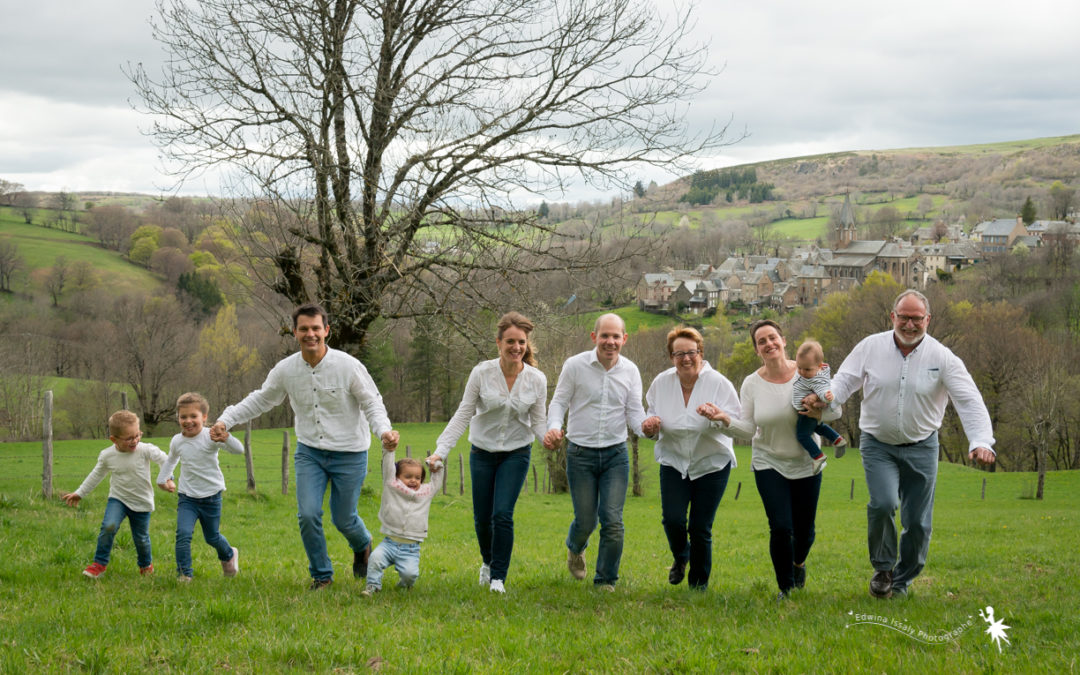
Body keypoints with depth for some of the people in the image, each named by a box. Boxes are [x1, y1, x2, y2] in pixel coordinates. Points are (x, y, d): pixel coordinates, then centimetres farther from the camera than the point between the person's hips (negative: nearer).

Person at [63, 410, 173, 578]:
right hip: (117, 499, 1)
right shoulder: (107, 456, -9)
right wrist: (79, 493, 14)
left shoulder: (146, 450, -18)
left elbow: (166, 461, -12)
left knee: (141, 538, 9)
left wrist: (168, 479, -27)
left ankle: (146, 564, 40)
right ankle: (99, 563, -9)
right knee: (109, 526, -25)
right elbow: (96, 475, 7)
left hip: (141, 503, 0)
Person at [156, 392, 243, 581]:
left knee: (212, 537, 14)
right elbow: (171, 460, 22)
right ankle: (184, 573, -8)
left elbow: (239, 450, -31)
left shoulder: (210, 437, -17)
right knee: (183, 534, -19)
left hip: (211, 497, -2)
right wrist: (162, 479, 30)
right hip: (187, 498, 2)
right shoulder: (177, 441, -3)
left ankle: (229, 555, 46)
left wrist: (225, 437, -48)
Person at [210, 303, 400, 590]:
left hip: (349, 455, -3)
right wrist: (225, 420, -3)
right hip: (309, 451, 3)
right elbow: (260, 400, 8)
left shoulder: (348, 366, -17)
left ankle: (363, 546, 44)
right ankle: (321, 575, 11)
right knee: (308, 514, -11)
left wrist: (384, 431, -31)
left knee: (343, 519, 7)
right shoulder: (285, 369, -7)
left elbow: (372, 405, -11)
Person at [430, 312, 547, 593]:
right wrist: (441, 451, -17)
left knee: (503, 514, -15)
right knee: (482, 518, 7)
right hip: (482, 453, 1)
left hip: (516, 454, -1)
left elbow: (537, 423, -3)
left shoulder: (537, 380, -10)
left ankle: (498, 578, -3)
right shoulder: (482, 373, -13)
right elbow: (463, 415, -9)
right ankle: (488, 562, 38)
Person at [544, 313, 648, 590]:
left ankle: (606, 581, 9)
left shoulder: (630, 371, 1)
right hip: (581, 453, -1)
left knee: (613, 521, -8)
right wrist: (553, 428, -21)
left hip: (616, 454, 1)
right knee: (585, 521, 5)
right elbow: (559, 401, 0)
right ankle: (575, 548, 42)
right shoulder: (575, 365, -6)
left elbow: (634, 411, 1)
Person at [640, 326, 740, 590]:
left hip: (712, 463, -2)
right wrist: (651, 424, -11)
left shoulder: (719, 383, -13)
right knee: (672, 519, -12)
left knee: (701, 529, -1)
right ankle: (680, 557, 24)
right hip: (674, 461, 2)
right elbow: (653, 413, 13)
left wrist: (718, 417, -37)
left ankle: (699, 586, 19)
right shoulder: (661, 383, -3)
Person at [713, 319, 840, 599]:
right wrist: (726, 420, -25)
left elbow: (836, 410, -5)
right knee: (780, 528, -13)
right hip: (769, 463, 0)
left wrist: (819, 411, -27)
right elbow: (748, 429, -6)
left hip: (806, 463, 0)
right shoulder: (752, 384, -5)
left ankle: (798, 563, 45)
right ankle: (786, 587, 9)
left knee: (804, 531, 8)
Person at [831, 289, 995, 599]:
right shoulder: (871, 347, -5)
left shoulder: (942, 357, -9)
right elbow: (843, 382, -3)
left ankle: (901, 582, 26)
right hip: (877, 444, -1)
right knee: (883, 503, -22)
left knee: (918, 521, 3)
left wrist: (980, 441, -28)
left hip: (921, 448, 1)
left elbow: (969, 402, -13)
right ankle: (883, 568, 4)